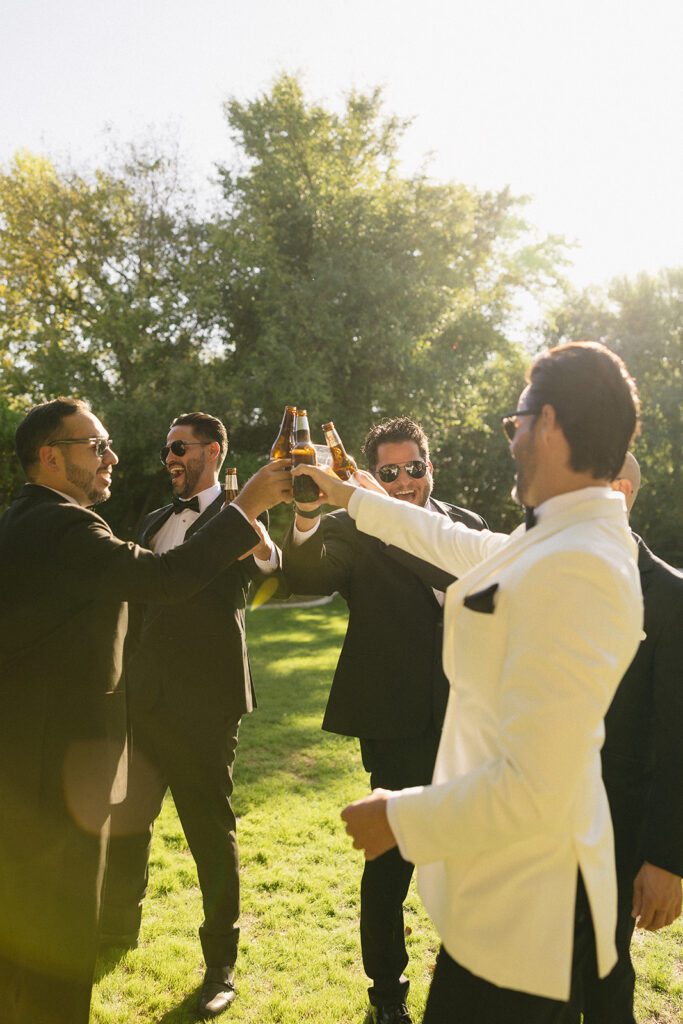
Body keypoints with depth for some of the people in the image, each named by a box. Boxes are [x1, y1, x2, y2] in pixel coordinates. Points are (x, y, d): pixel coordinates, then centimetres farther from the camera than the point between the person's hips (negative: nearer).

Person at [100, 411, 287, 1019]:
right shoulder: (155, 522, 16)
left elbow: (271, 563, -25)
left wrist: (257, 537, -46)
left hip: (203, 701, -7)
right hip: (140, 696, 7)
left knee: (212, 831, 5)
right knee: (125, 820, 22)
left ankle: (221, 964, 24)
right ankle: (118, 927, 46)